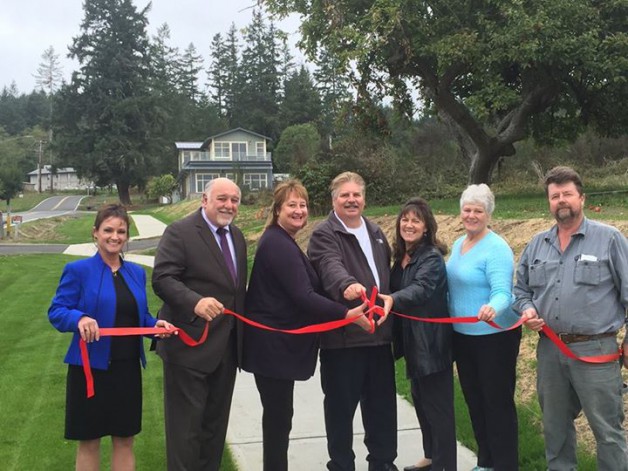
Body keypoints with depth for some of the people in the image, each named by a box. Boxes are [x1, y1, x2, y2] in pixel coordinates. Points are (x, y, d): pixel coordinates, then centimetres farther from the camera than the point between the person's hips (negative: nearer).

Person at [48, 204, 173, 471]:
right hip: (91, 368, -4)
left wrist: (155, 324, -7)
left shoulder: (137, 273, 9)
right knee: (89, 442, 8)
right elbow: (56, 312, -9)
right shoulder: (78, 270, -7)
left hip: (127, 368, 5)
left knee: (125, 440, 13)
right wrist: (80, 319, -30)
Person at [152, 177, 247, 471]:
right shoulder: (179, 232, -10)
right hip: (191, 344, -7)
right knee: (186, 423, 2)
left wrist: (240, 333, 14)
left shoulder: (237, 236, 14)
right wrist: (196, 302, -36)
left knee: (216, 421, 18)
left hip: (227, 346, 8)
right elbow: (162, 278, -20)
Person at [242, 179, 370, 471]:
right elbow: (303, 296, -28)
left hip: (279, 342, 10)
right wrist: (346, 314, -32)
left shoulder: (282, 241, 14)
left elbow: (295, 291, 14)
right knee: (278, 414, 0)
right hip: (273, 344, -10)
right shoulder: (278, 244, -20)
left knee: (278, 413, 18)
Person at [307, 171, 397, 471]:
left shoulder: (376, 232, 14)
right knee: (341, 405, 5)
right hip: (342, 335, -6)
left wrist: (390, 302, 16)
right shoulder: (324, 235, -9)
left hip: (379, 331, 6)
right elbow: (331, 267, -30)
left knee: (382, 403, 15)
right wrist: (348, 285, -49)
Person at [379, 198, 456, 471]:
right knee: (420, 400, 18)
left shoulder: (432, 257, -16)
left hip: (431, 341, -9)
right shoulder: (401, 256, 9)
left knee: (437, 404, -1)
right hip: (412, 340, 9)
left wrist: (391, 300, -50)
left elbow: (420, 289, -34)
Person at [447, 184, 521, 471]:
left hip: (495, 336, -8)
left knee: (497, 402, 0)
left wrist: (492, 309, -47)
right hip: (462, 335, 8)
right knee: (474, 400, 16)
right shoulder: (458, 244, 7)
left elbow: (502, 292, -27)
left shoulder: (496, 248, -17)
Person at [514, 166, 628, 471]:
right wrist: (527, 309, -2)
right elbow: (521, 289, 18)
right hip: (549, 349, 5)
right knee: (555, 425, 18)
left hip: (595, 350, -5)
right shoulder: (537, 245, 10)